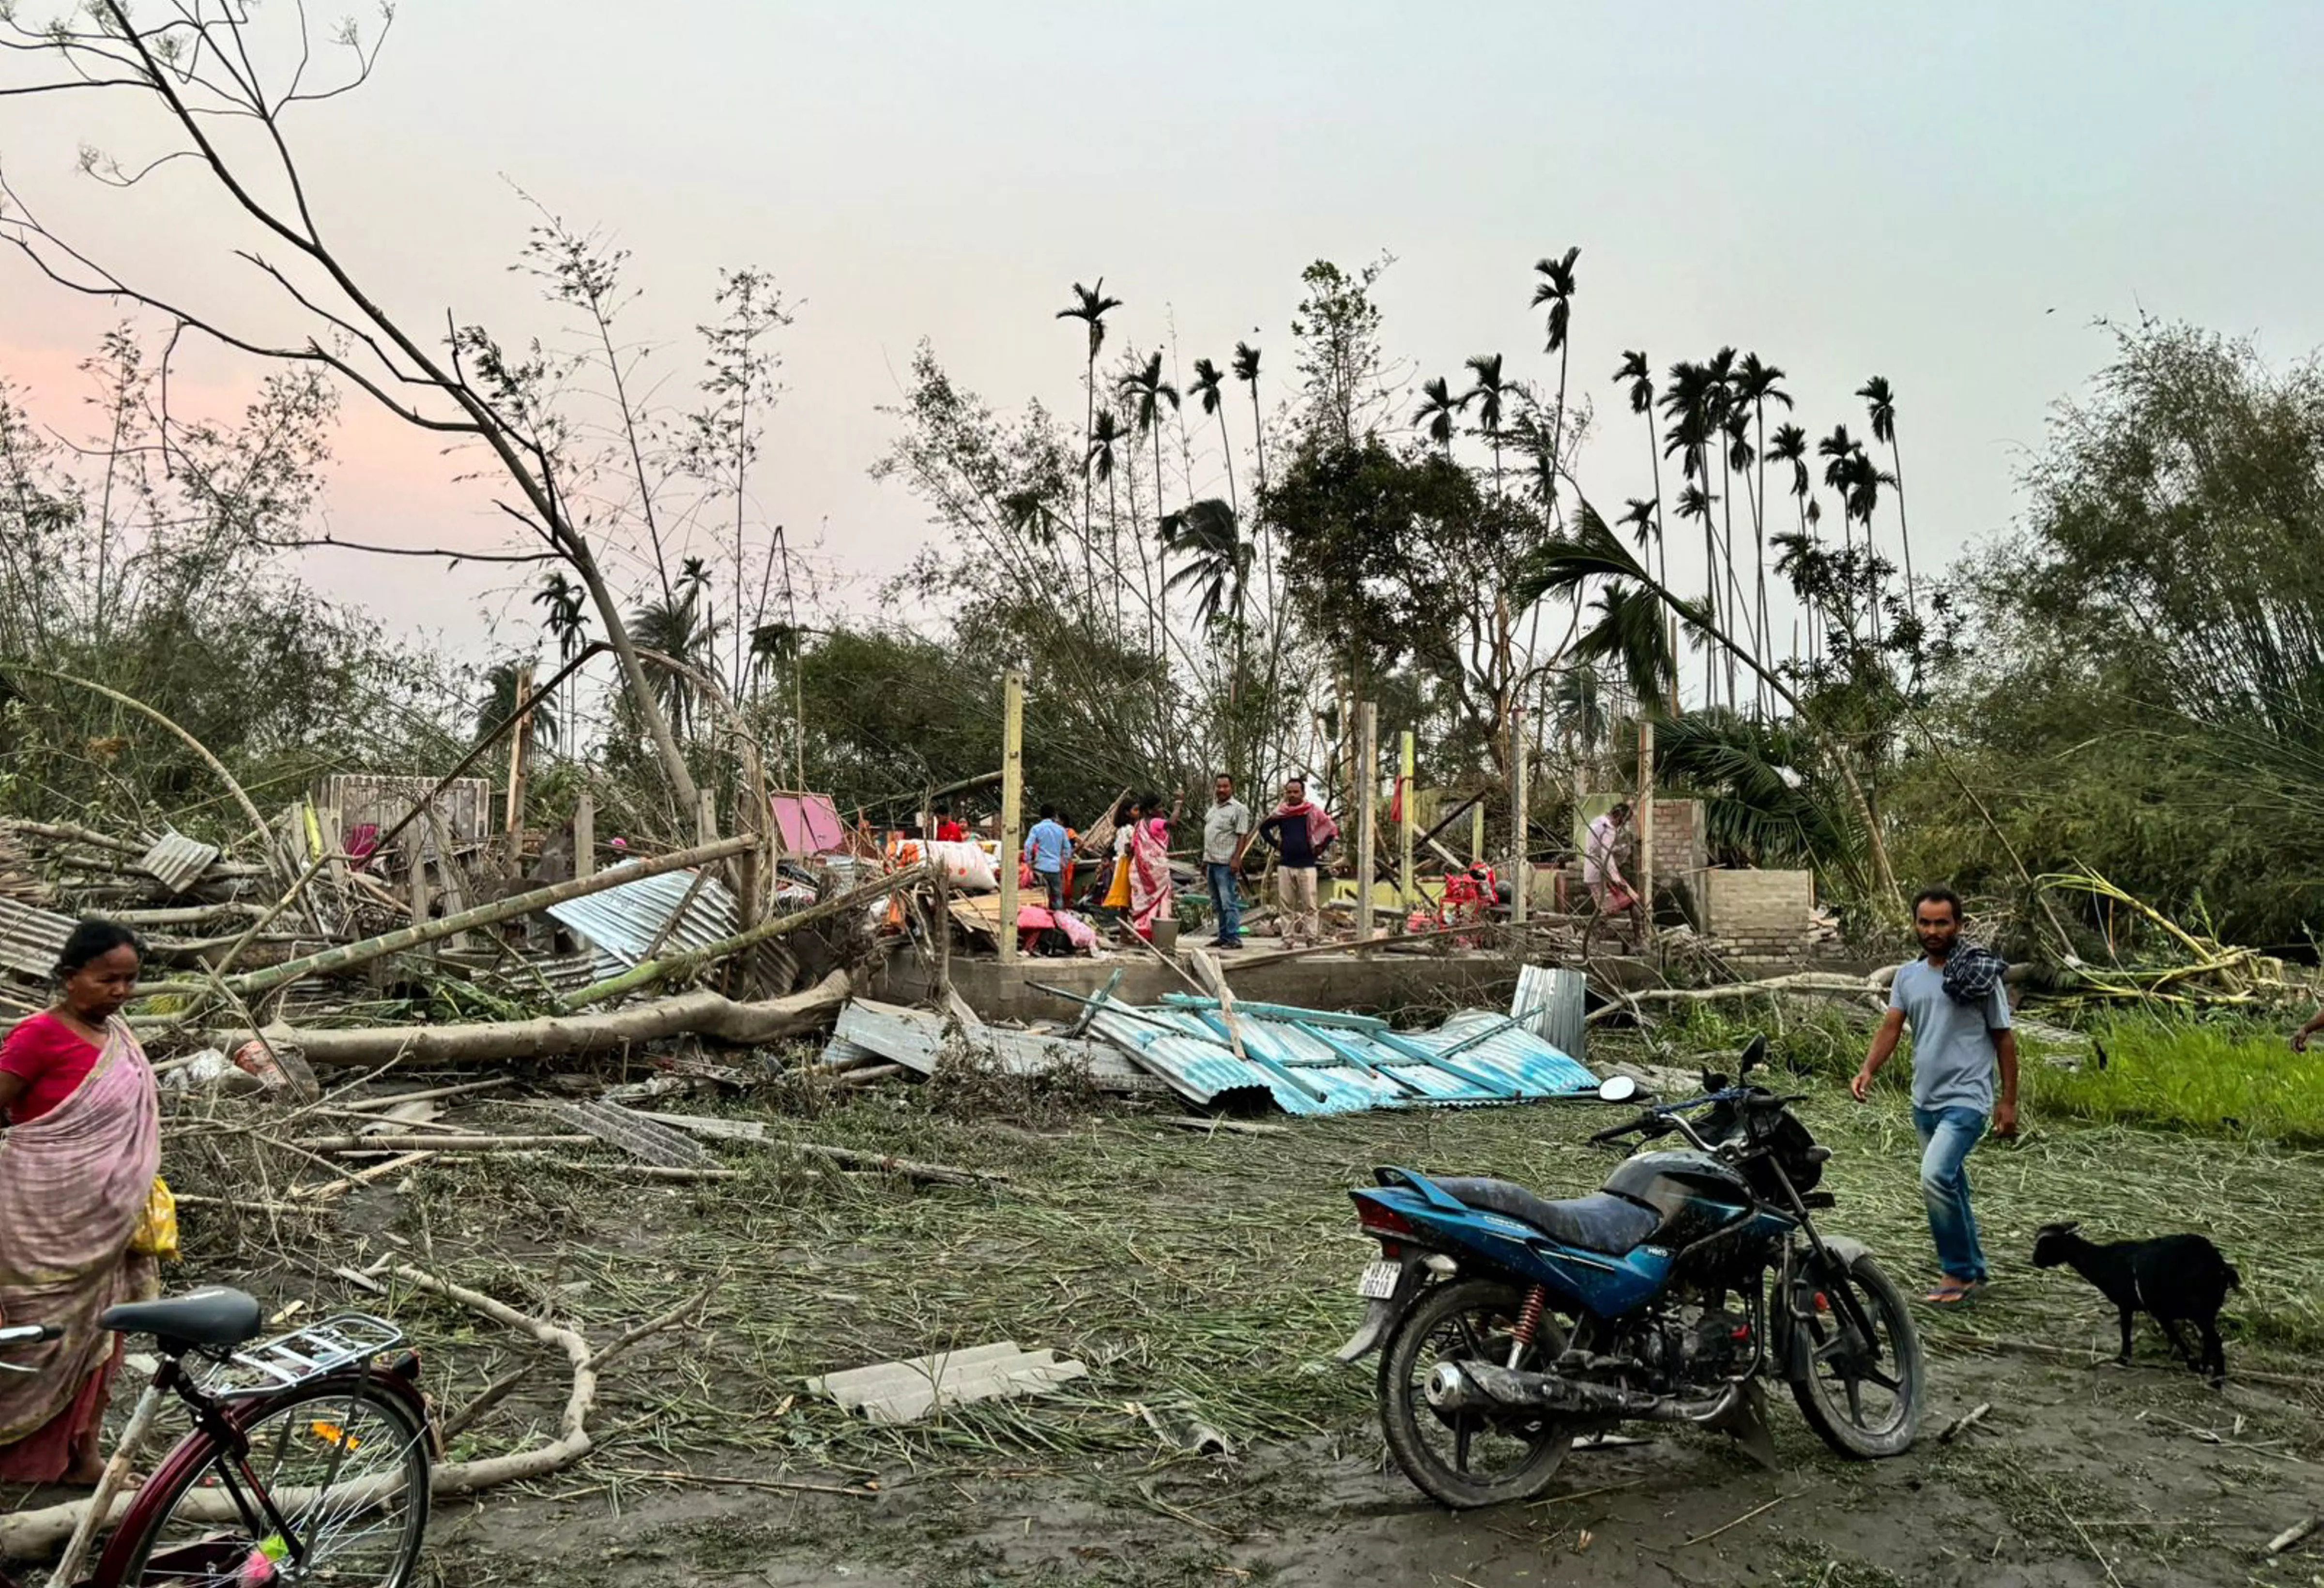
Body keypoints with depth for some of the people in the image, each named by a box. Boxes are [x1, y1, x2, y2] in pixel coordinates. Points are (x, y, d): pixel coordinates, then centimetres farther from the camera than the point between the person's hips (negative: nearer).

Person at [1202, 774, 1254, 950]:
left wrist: (1236, 859, -20)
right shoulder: (1213, 808, 19)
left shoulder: (1239, 809, -7)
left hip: (1226, 863, -9)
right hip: (1211, 862, 9)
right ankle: (1224, 936, 18)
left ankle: (1234, 938, -7)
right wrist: (1205, 861, 21)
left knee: (1229, 902, -9)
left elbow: (1243, 836, -12)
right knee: (1218, 903, 12)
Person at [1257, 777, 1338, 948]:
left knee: (1309, 905, -4)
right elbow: (1263, 828, 21)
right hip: (1285, 865, 3)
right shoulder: (1281, 814, 7)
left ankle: (1312, 939, 0)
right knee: (1286, 905, 4)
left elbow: (1333, 829, 4)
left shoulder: (1313, 812, -1)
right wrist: (1276, 844, 11)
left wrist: (1320, 848, 0)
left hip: (1307, 865, -3)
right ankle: (1288, 939, 10)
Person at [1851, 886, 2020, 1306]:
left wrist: (2008, 1101, -2)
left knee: (1936, 1178, -21)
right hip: (1925, 1101, 6)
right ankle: (1972, 1267, 32)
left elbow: (2004, 1038, -1)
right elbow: (1891, 1028, -2)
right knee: (1950, 1186, 16)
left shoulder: (1981, 975, -6)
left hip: (1965, 1100, -6)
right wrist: (1868, 1070, -20)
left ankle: (1959, 1270, -6)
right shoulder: (1908, 976, 7)